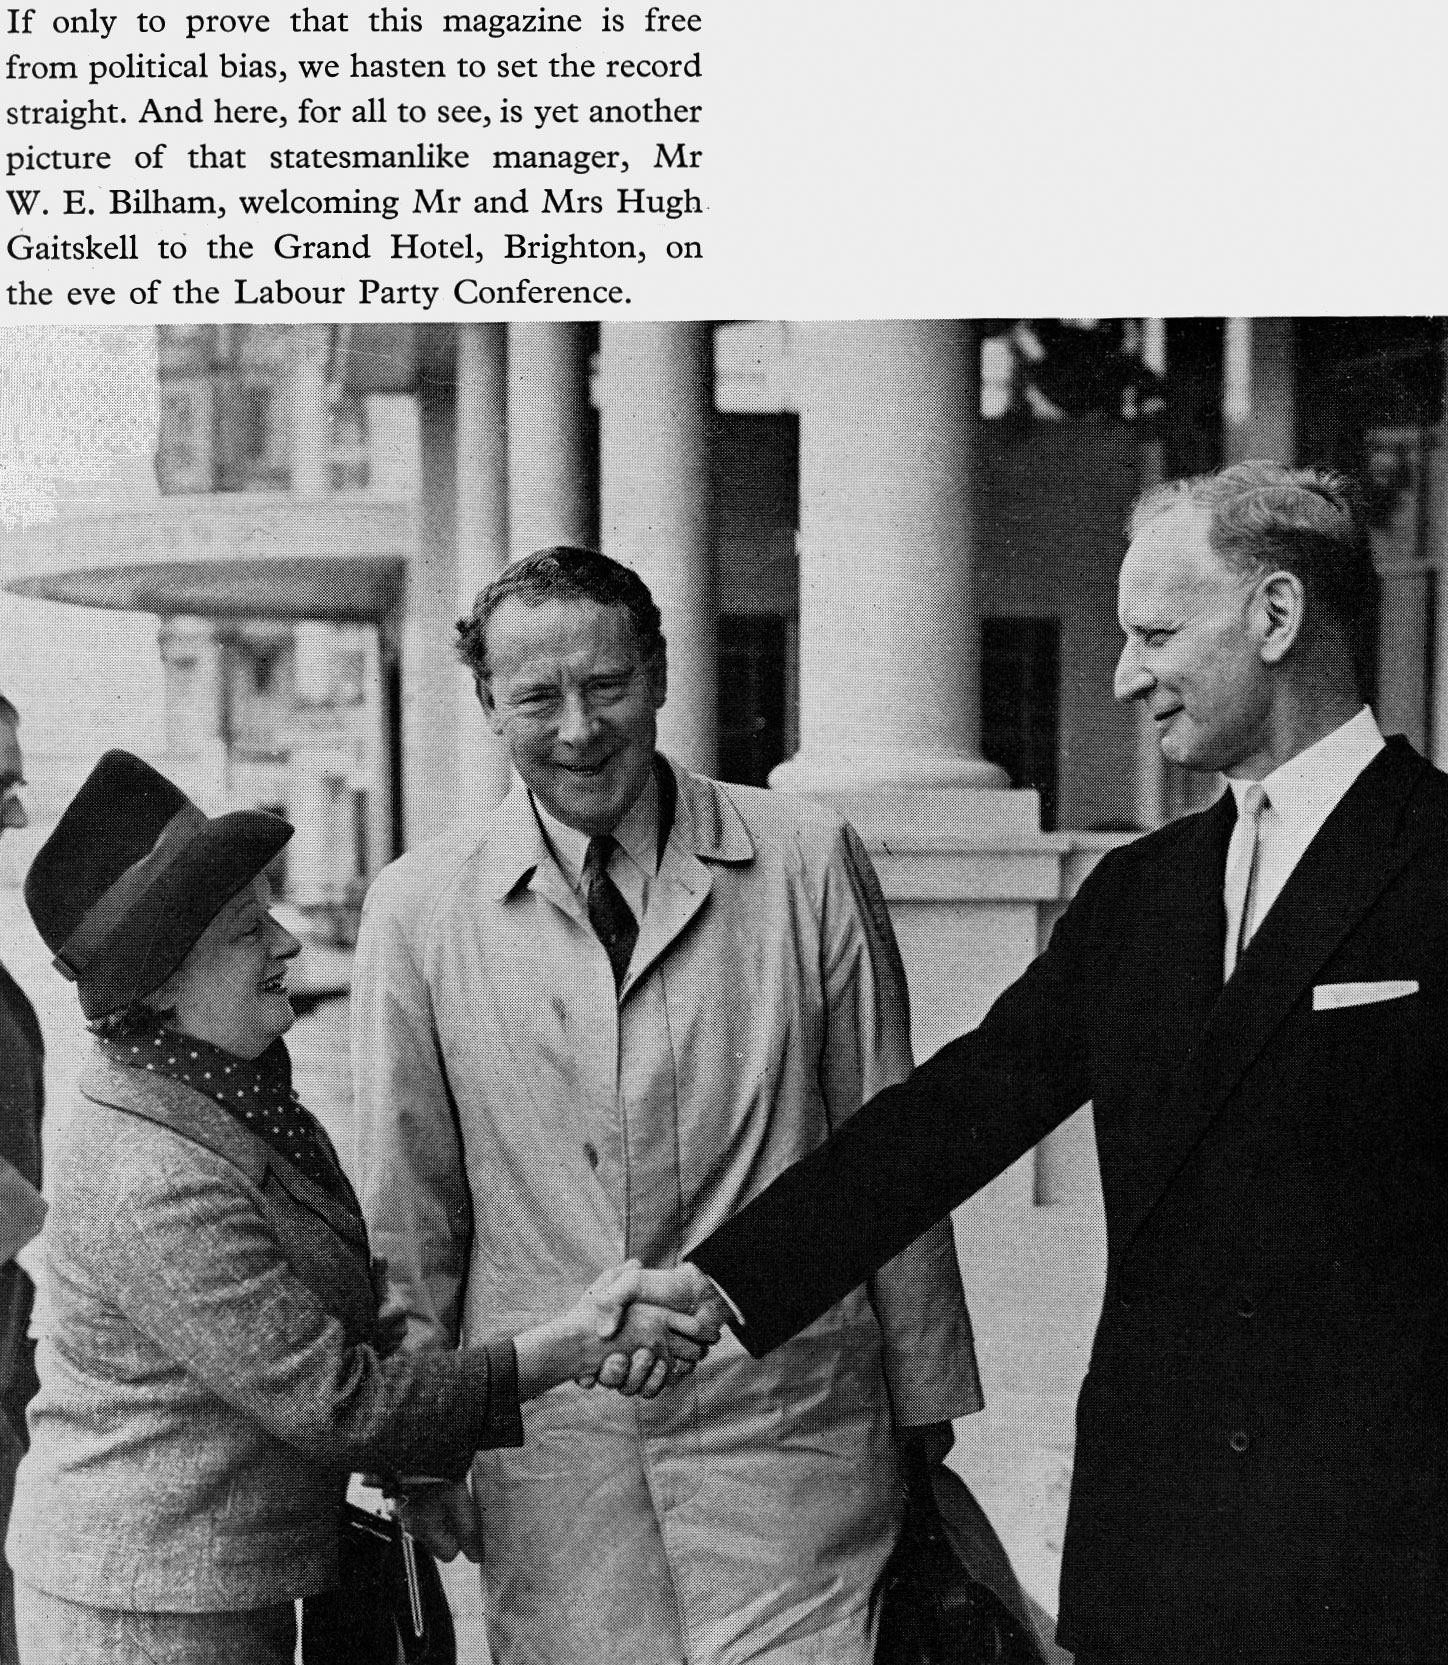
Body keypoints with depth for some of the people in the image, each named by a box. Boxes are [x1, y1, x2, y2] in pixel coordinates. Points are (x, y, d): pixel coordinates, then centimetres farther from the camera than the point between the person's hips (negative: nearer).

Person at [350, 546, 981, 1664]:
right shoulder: (416, 911, 0)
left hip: (785, 1416, 0)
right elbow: (407, 1203, 6)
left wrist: (924, 1399, 9)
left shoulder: (809, 862, -1)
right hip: (545, 1436, 1)